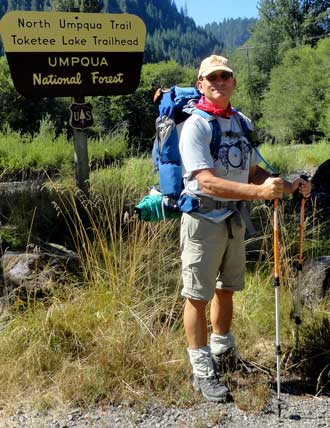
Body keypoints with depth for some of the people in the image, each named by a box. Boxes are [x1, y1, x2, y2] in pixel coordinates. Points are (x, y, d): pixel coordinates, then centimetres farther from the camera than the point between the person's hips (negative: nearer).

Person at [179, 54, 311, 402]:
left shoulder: (243, 123, 10)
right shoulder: (196, 125, -13)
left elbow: (253, 171, 17)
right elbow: (208, 182, -24)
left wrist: (288, 186, 1)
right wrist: (260, 191, -33)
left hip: (234, 219, 7)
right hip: (203, 220, -7)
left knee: (226, 289, 19)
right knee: (198, 296, 2)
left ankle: (222, 354, 37)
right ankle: (202, 371, 15)